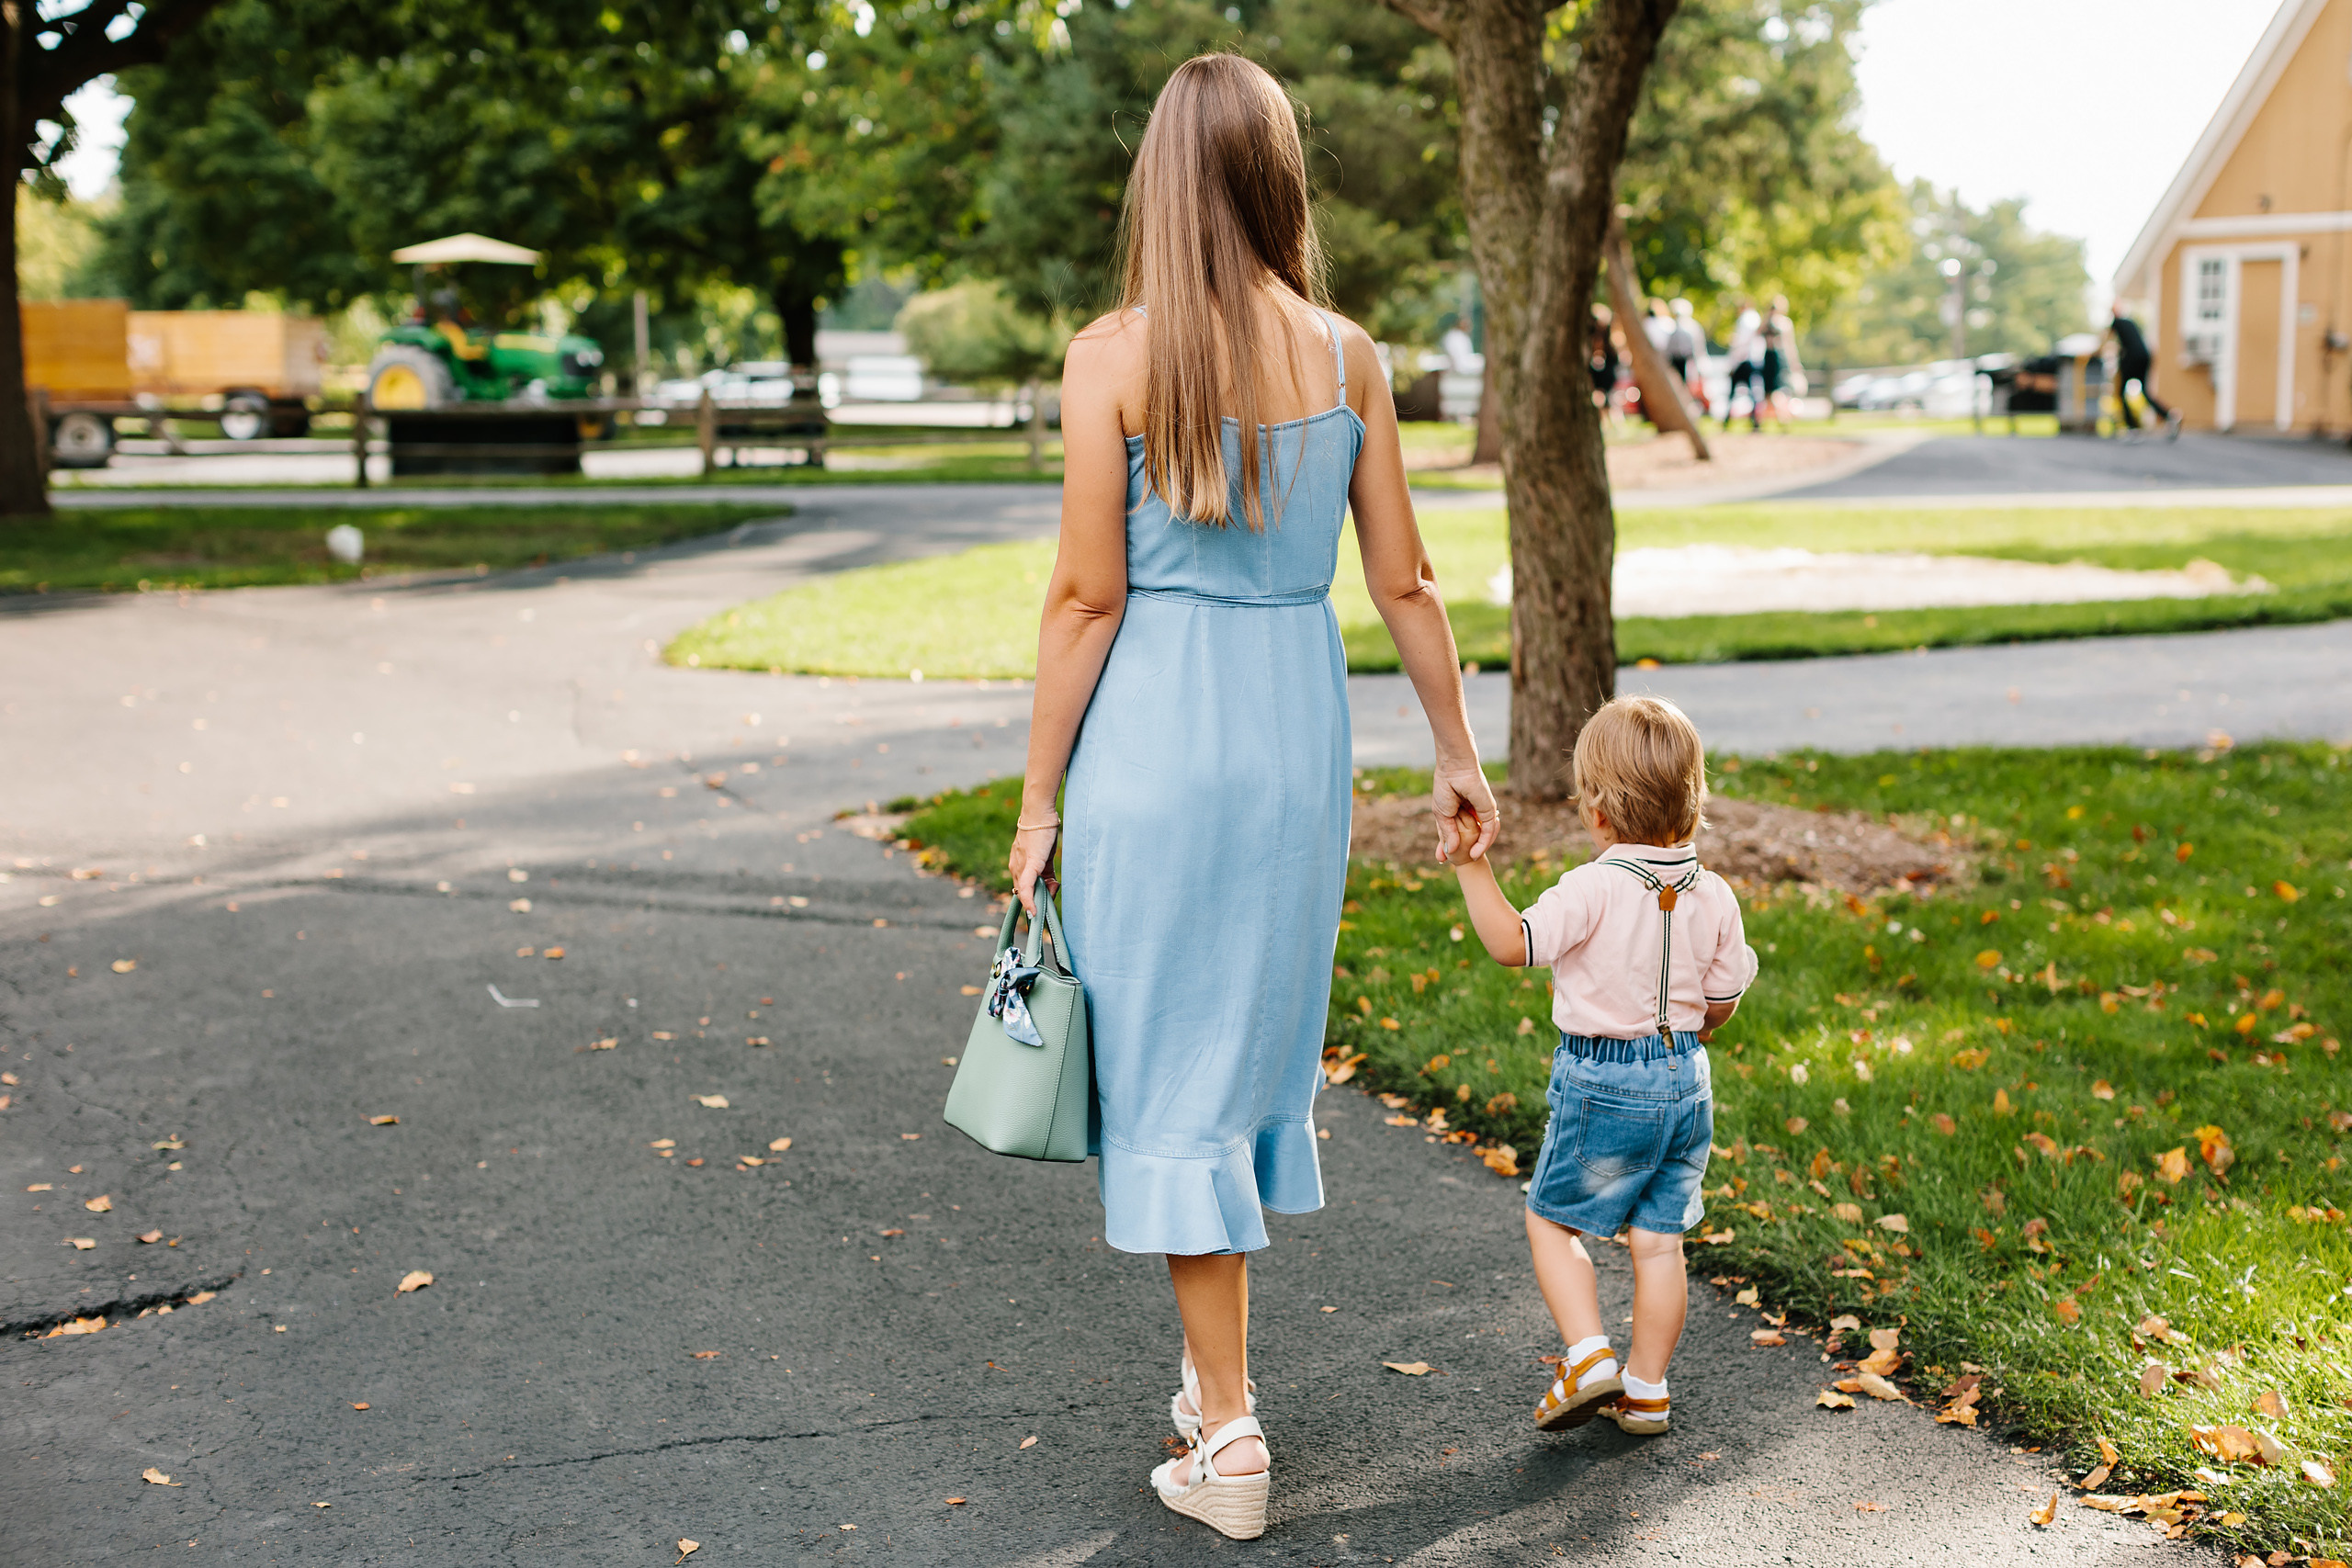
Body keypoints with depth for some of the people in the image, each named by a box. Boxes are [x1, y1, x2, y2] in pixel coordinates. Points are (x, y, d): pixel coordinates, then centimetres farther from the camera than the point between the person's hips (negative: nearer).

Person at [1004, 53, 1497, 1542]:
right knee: (1261, 1044, 18)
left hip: (1155, 732, -4)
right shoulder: (1347, 355, 1)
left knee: (1174, 1072, 4)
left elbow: (1088, 596, -10)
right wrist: (1459, 750, 16)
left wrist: (1039, 795, -2)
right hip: (1299, 722, 4)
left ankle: (1228, 1437, 8)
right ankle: (1215, 1379, 30)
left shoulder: (1113, 355, -10)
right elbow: (1402, 579, 4)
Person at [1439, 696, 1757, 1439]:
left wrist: (1472, 866, -22)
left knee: (1552, 1219, 12)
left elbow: (1513, 943, -26)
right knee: (1660, 1238, 12)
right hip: (1685, 1080, 5)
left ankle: (1588, 1357, -1)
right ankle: (1646, 1391, 18)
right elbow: (1723, 1001, 7)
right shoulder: (1715, 897, 0)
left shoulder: (1594, 889, -19)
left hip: (1601, 1085, -5)